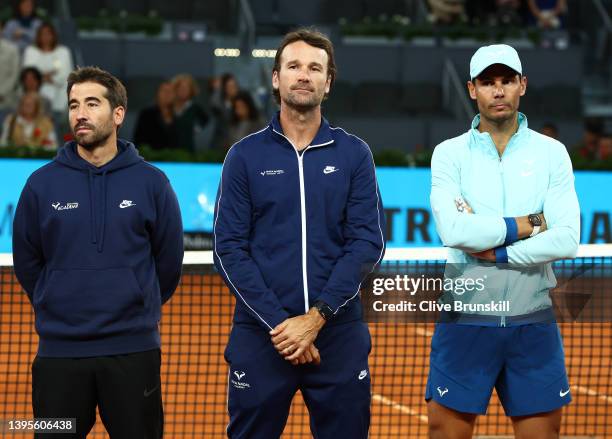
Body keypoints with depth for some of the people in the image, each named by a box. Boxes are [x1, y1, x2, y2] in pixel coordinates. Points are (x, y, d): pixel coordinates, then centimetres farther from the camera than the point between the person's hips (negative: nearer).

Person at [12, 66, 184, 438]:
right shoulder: (42, 184, 1)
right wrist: (61, 309, 12)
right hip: (59, 352, 1)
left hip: (134, 351, -1)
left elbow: (169, 260, 7)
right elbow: (26, 261, 9)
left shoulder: (151, 182, 0)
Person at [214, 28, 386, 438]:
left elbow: (367, 243, -2)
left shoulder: (354, 154, 6)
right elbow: (230, 249, -2)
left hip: (338, 333, 1)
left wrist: (316, 317, -12)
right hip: (261, 336, 0)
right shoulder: (245, 155, 4)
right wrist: (278, 322, -12)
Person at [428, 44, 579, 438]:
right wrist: (529, 225, -10)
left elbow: (567, 240, -8)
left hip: (533, 321, 1)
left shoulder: (551, 153, 4)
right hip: (465, 320, -1)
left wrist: (493, 251, -13)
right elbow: (452, 230, -15)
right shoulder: (450, 154, 2)